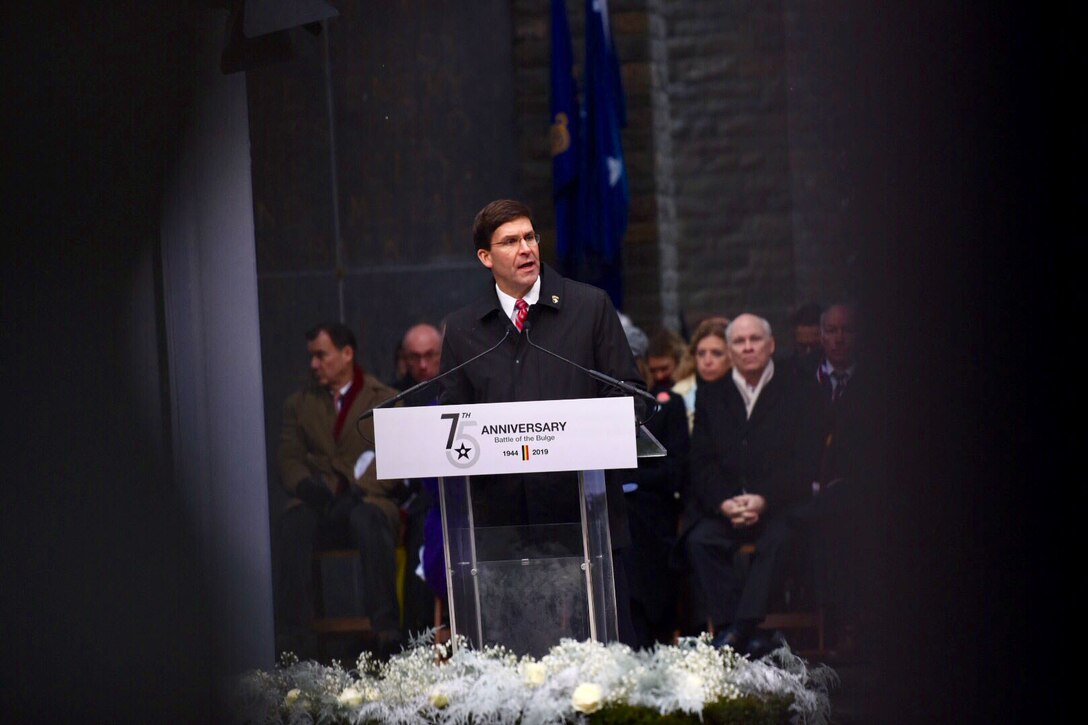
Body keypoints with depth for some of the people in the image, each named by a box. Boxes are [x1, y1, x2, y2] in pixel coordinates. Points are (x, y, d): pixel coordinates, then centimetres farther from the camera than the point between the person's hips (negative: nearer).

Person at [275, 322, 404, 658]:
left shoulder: (388, 400, 10)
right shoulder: (299, 404, 22)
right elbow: (288, 458, 13)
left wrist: (361, 488, -17)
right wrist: (305, 485, -10)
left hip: (368, 501, -2)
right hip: (319, 504, 2)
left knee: (367, 520, -39)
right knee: (293, 522, -34)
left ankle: (387, 633, -39)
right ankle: (293, 637, -38)